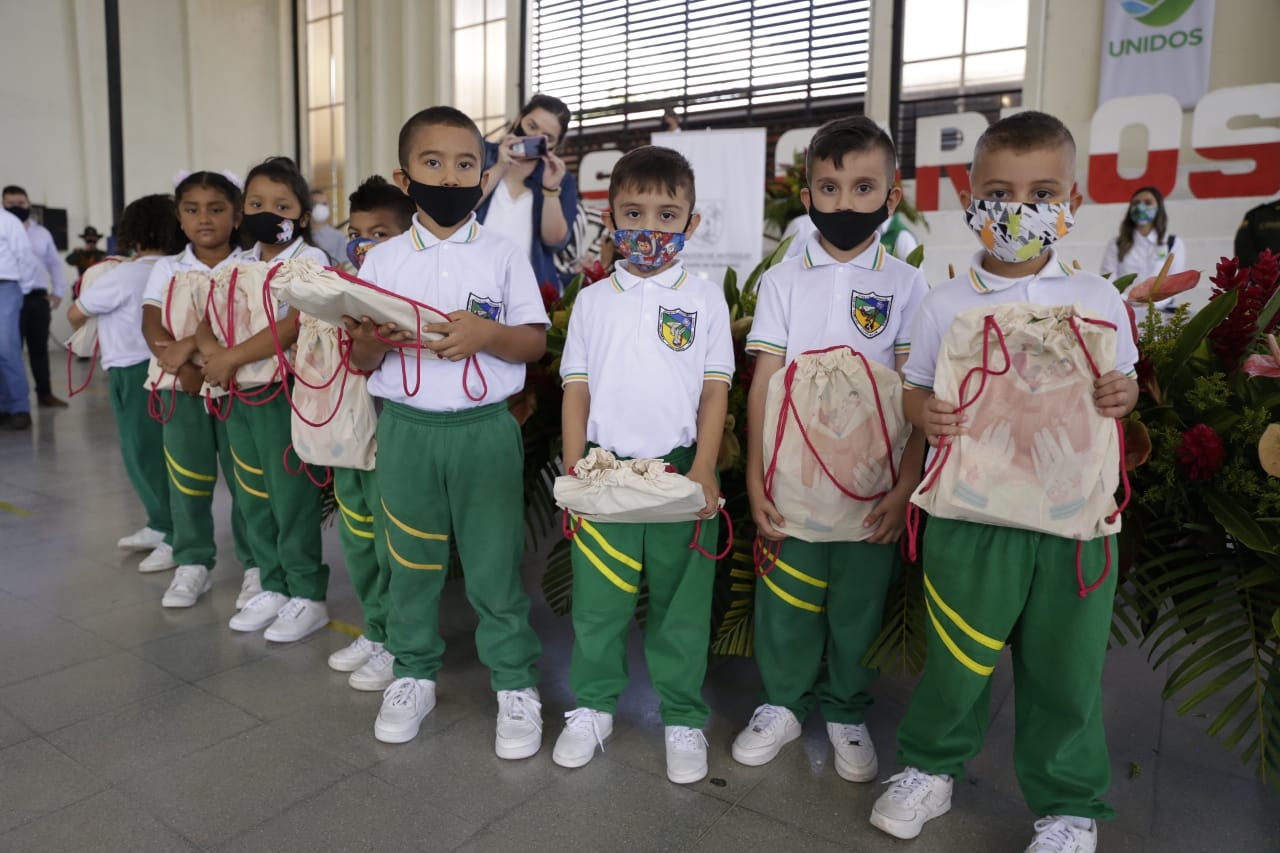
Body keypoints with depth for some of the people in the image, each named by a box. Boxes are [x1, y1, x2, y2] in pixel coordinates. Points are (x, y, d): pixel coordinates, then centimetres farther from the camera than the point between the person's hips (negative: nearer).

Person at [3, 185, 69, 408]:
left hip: (38, 298, 4)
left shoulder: (41, 232, 14)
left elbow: (54, 263, 20)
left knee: (40, 347, 9)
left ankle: (45, 394, 17)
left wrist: (58, 291, 12)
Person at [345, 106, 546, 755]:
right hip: (405, 429, 2)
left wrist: (486, 333, -20)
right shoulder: (382, 260, 6)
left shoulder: (503, 256, 1)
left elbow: (536, 342, -1)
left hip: (484, 429, -2)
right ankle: (414, 674, 32)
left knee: (494, 563, 4)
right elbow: (361, 361, 7)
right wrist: (372, 339, -15)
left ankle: (515, 683, 21)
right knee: (410, 561, 13)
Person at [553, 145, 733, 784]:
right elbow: (576, 390, 6)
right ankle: (592, 707, 29)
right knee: (596, 599, 10)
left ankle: (683, 719, 25)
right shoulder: (593, 301, 7)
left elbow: (715, 391, 0)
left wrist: (704, 470, -10)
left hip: (681, 472, -1)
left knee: (680, 602, 8)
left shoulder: (704, 299, 3)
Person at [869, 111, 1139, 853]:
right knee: (958, 658, 10)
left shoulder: (1098, 299, 3)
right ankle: (932, 766, 36)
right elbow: (918, 389, 7)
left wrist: (1123, 396, -12)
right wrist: (926, 414, -16)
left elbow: (1122, 386, 12)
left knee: (1066, 667, 11)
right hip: (970, 513, 0)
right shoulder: (946, 304, 1)